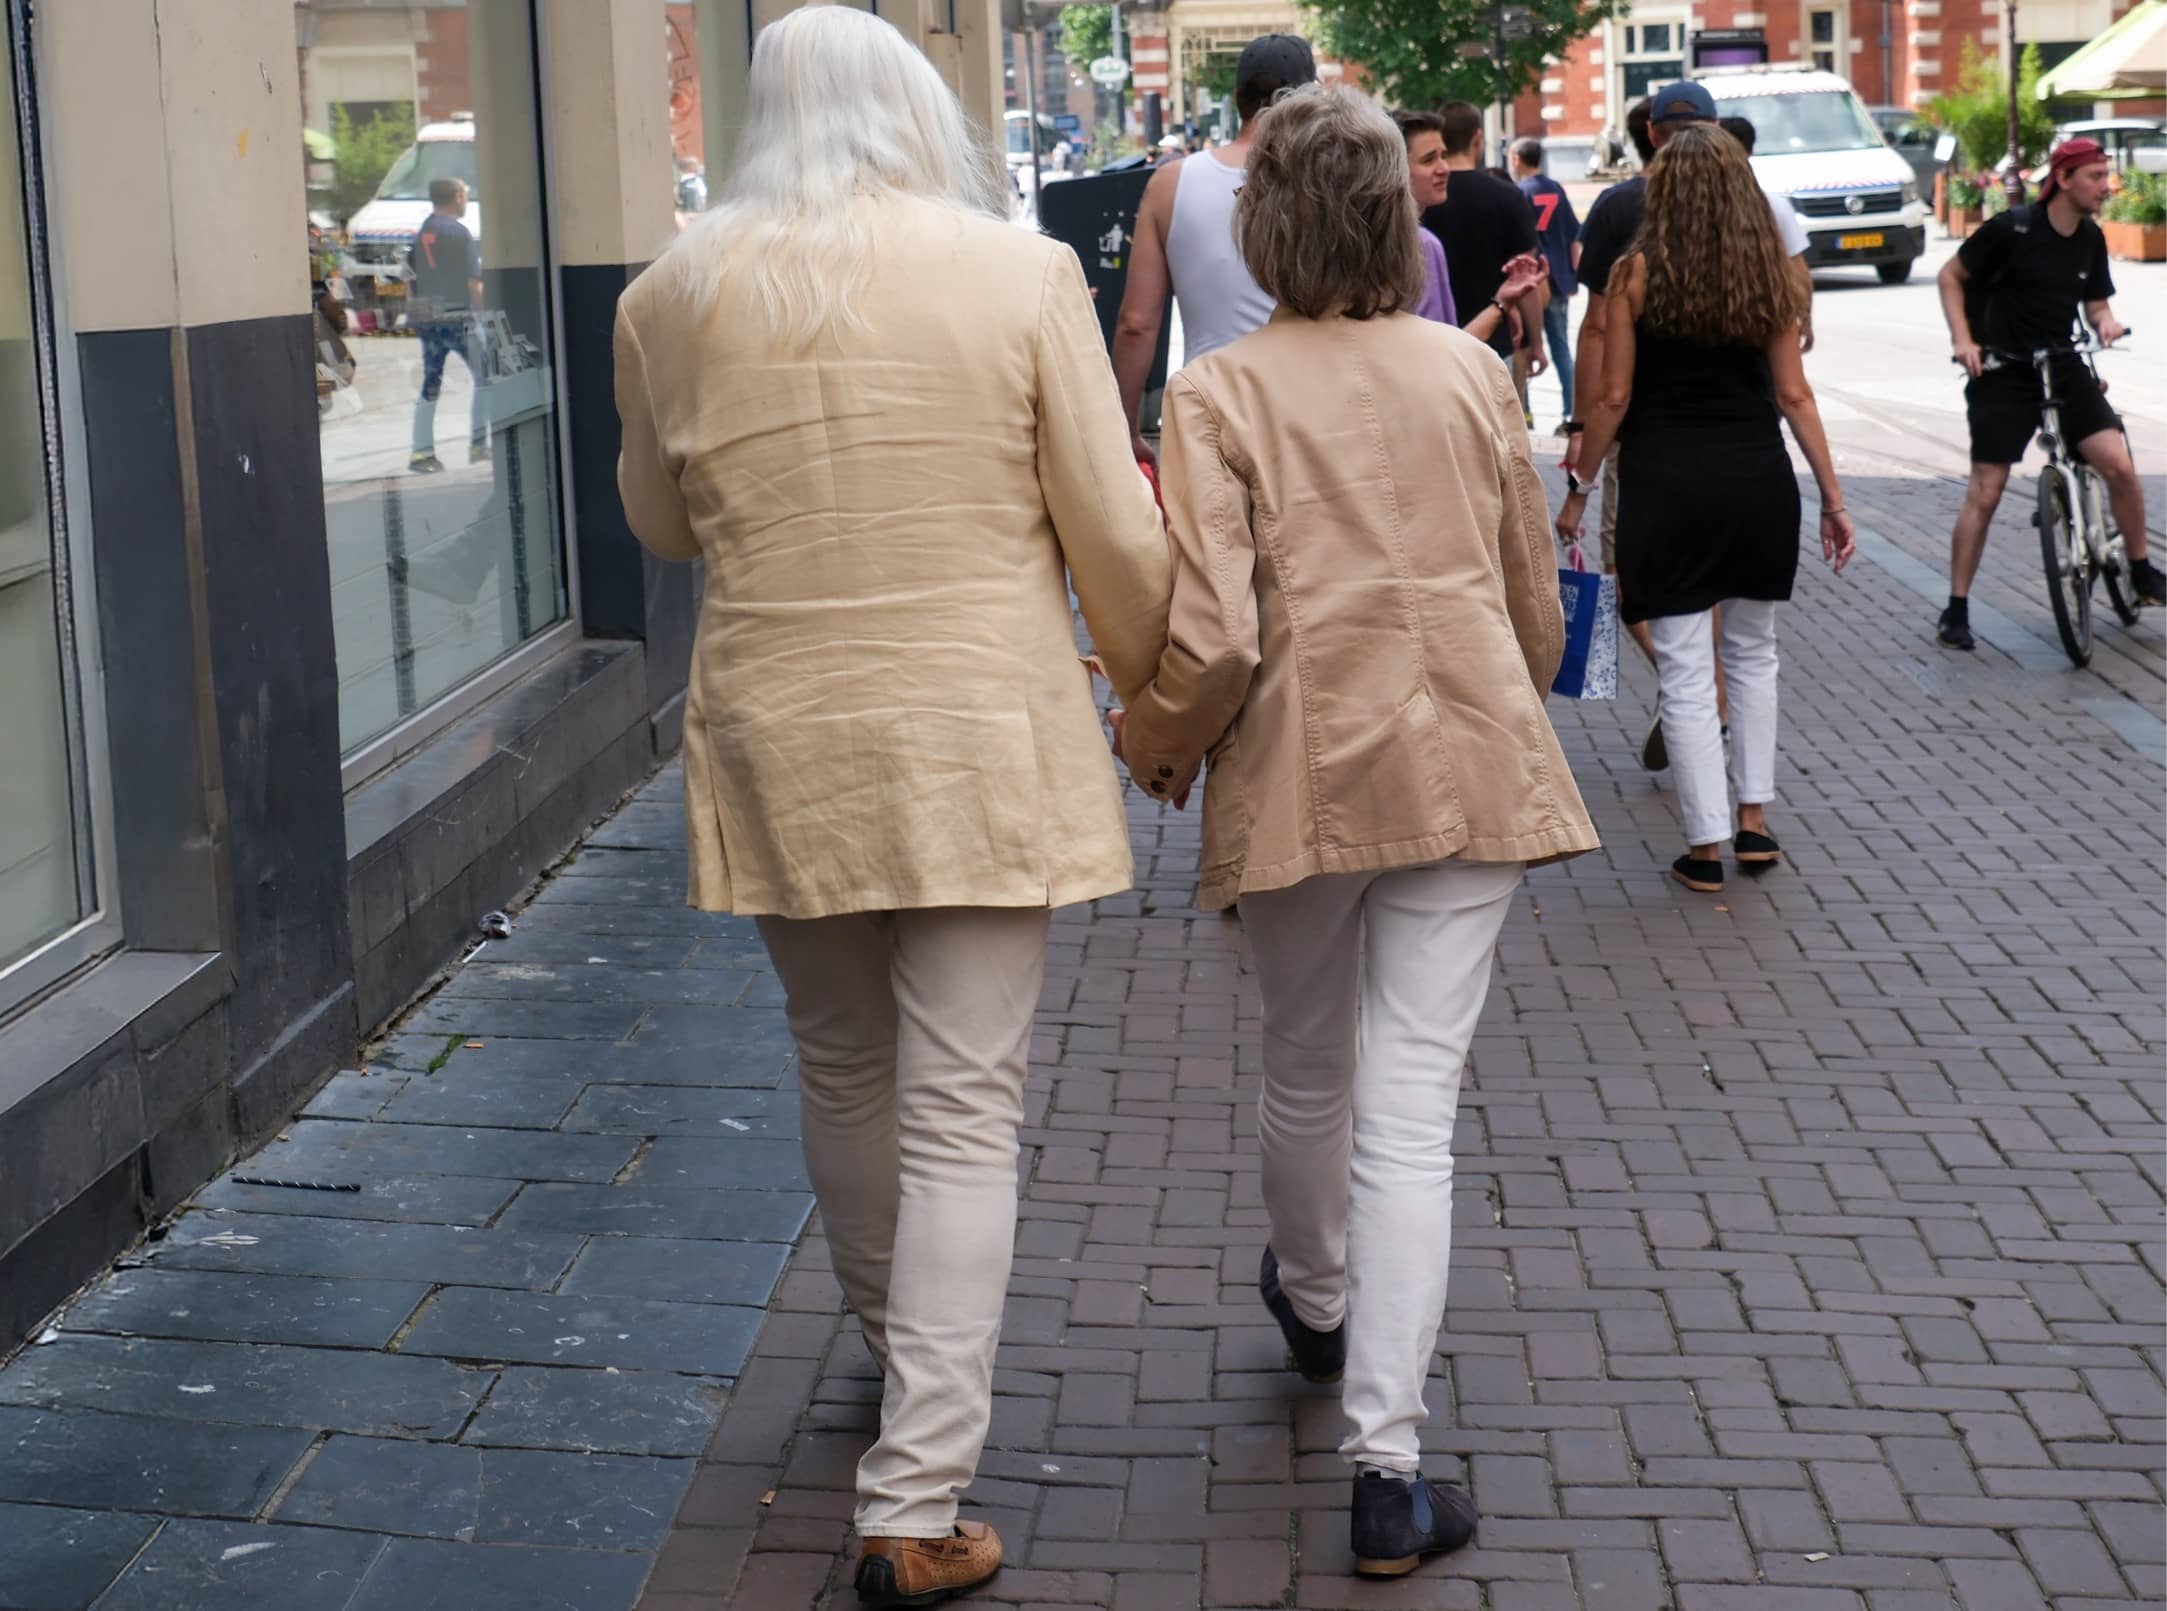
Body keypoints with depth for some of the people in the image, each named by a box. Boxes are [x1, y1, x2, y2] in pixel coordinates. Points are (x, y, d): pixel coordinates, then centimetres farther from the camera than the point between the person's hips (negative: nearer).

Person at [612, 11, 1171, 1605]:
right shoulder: (1022, 275, -9)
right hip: (982, 746, -3)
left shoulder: (676, 293, -2)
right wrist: (1146, 675, 13)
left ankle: (905, 1357, 43)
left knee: (843, 1076, 22)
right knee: (962, 1116, 2)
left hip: (780, 748, 3)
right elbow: (1116, 535, -4)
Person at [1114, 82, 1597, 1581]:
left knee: (1307, 1070, 23)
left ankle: (1318, 1301, 50)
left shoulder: (1221, 393, -9)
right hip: (1466, 770, 1)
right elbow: (1535, 598, 10)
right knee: (1413, 1106, -1)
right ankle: (1389, 1466, -5)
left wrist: (1156, 745, 5)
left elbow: (1210, 639, -15)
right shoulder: (1472, 371, 1)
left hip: (1299, 778, -1)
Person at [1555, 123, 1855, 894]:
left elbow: (1614, 397, -5)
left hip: (1666, 483, -3)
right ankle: (1753, 821, 22)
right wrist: (1832, 497, 7)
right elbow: (1794, 394, 2)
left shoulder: (1636, 273, -5)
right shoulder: (1768, 272, 2)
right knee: (1753, 653, 20)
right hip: (1758, 479, 3)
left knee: (1685, 670, 3)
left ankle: (1706, 845, 6)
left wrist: (1578, 488, 6)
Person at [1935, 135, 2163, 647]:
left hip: (2063, 368, 4)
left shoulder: (2090, 239, 3)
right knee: (1984, 493, -7)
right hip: (2003, 375, -4)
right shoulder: (2010, 229, -14)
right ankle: (1956, 609, 3)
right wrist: (1962, 338, -15)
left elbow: (2095, 302, 13)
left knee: (2119, 466, -10)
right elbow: (1951, 275, -4)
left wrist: (2105, 320, -11)